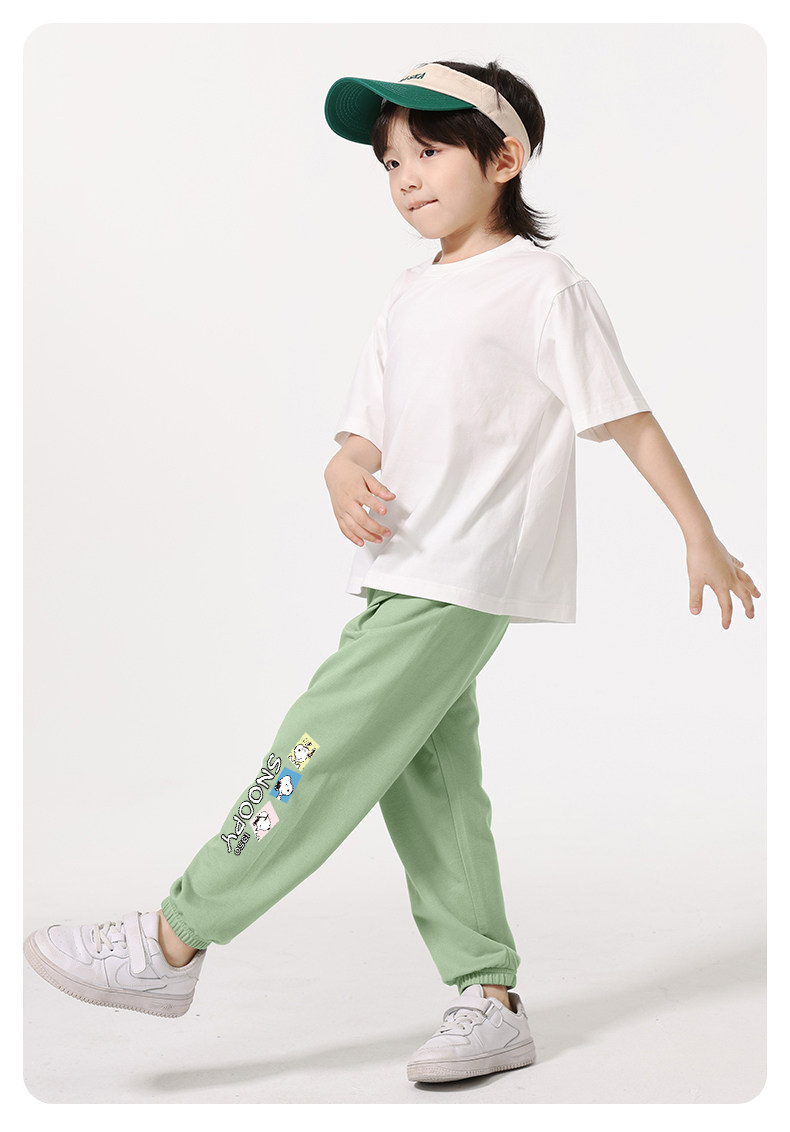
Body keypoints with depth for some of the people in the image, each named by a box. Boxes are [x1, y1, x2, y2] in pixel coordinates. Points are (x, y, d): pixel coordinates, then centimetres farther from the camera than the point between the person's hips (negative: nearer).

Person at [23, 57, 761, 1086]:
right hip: (398, 572, 9)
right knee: (428, 786, 9)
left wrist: (701, 537, -3)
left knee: (327, 746, -10)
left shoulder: (542, 285, -4)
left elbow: (627, 420, -4)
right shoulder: (412, 295, 17)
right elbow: (368, 429, 15)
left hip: (465, 582, -8)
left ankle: (173, 943, -1)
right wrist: (346, 471, -9)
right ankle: (491, 1004, 18)